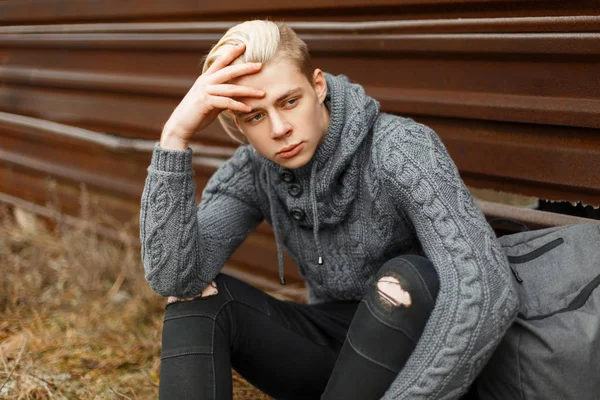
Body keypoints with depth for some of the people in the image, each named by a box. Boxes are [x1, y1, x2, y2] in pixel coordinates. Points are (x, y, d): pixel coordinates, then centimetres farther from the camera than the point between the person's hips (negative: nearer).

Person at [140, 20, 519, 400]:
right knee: (197, 294, -15)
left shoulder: (401, 150, -23)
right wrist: (176, 136, -30)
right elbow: (174, 276, -23)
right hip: (332, 353, 5)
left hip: (431, 359, -4)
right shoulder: (254, 172, -8)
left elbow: (488, 293, -36)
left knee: (405, 279, -35)